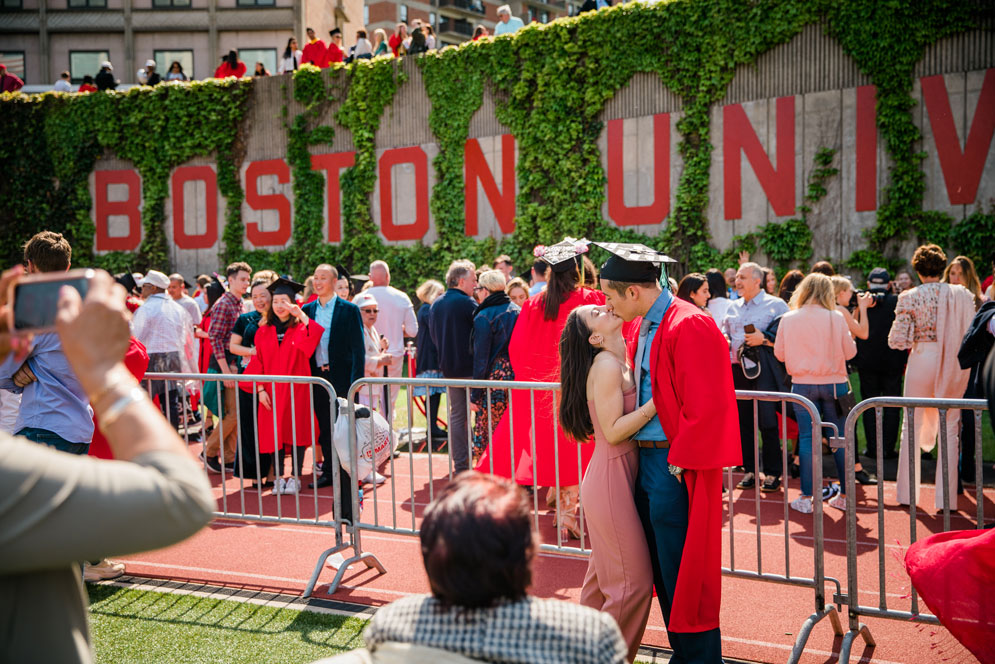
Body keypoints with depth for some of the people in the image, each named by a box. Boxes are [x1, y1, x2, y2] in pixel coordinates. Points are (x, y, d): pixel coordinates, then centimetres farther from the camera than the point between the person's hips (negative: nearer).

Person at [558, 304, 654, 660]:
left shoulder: (619, 362, 11)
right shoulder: (607, 364, -16)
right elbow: (613, 431, -19)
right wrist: (657, 401, -21)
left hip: (614, 477, 9)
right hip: (612, 478, -9)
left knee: (603, 574, 18)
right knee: (633, 579, -2)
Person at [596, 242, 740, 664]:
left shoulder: (689, 326, -17)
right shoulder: (646, 327, 13)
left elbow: (706, 406, -21)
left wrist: (681, 461, -17)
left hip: (677, 467, -9)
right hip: (646, 460, 10)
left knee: (683, 574, 1)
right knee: (661, 569, 18)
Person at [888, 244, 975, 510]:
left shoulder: (909, 297, -7)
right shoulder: (963, 294, 0)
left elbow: (898, 341, -11)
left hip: (922, 360, -1)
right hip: (955, 365, 1)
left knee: (911, 426, 12)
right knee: (950, 430, 8)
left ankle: (907, 493, 17)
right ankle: (946, 498, 10)